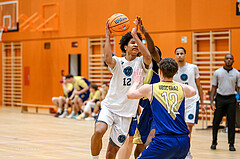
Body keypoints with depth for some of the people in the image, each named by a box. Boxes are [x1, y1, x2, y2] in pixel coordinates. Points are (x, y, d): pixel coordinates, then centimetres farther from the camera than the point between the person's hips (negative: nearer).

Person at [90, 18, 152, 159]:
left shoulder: (140, 63, 2)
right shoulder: (118, 62, 3)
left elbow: (148, 57, -22)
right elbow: (108, 59, -21)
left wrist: (135, 35, -22)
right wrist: (108, 36, -20)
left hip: (126, 113, 0)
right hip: (109, 106, 0)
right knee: (98, 131, -29)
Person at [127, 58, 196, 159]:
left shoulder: (150, 88, 2)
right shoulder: (182, 88, 10)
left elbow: (129, 95, 21)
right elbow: (193, 92, 36)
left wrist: (136, 82, 40)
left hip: (164, 141, -4)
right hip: (184, 141, 4)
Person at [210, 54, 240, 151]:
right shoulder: (217, 72, 4)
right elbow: (214, 88, 6)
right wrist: (211, 102, -2)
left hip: (231, 99, 0)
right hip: (220, 98, 0)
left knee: (231, 123, 0)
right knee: (216, 122, 1)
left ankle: (231, 144, 7)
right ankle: (214, 142, 13)